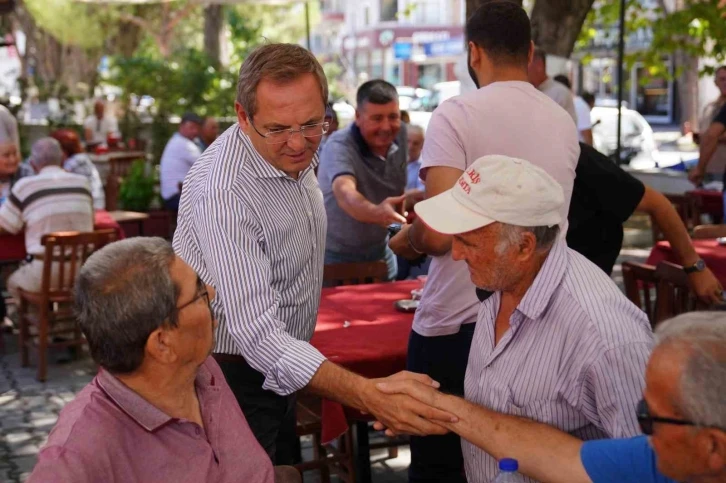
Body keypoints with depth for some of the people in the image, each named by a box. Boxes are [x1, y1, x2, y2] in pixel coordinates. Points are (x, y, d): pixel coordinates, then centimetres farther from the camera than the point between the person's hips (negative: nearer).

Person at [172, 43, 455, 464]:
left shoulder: (296, 152, -5)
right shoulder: (224, 193, -32)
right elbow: (257, 334, -38)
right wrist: (367, 395, -48)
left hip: (277, 370, 8)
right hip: (233, 377, -8)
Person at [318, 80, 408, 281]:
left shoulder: (399, 136, -7)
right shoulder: (339, 146, -26)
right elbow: (345, 193, -46)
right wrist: (375, 213, -63)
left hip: (380, 252, 6)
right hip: (338, 256, -5)